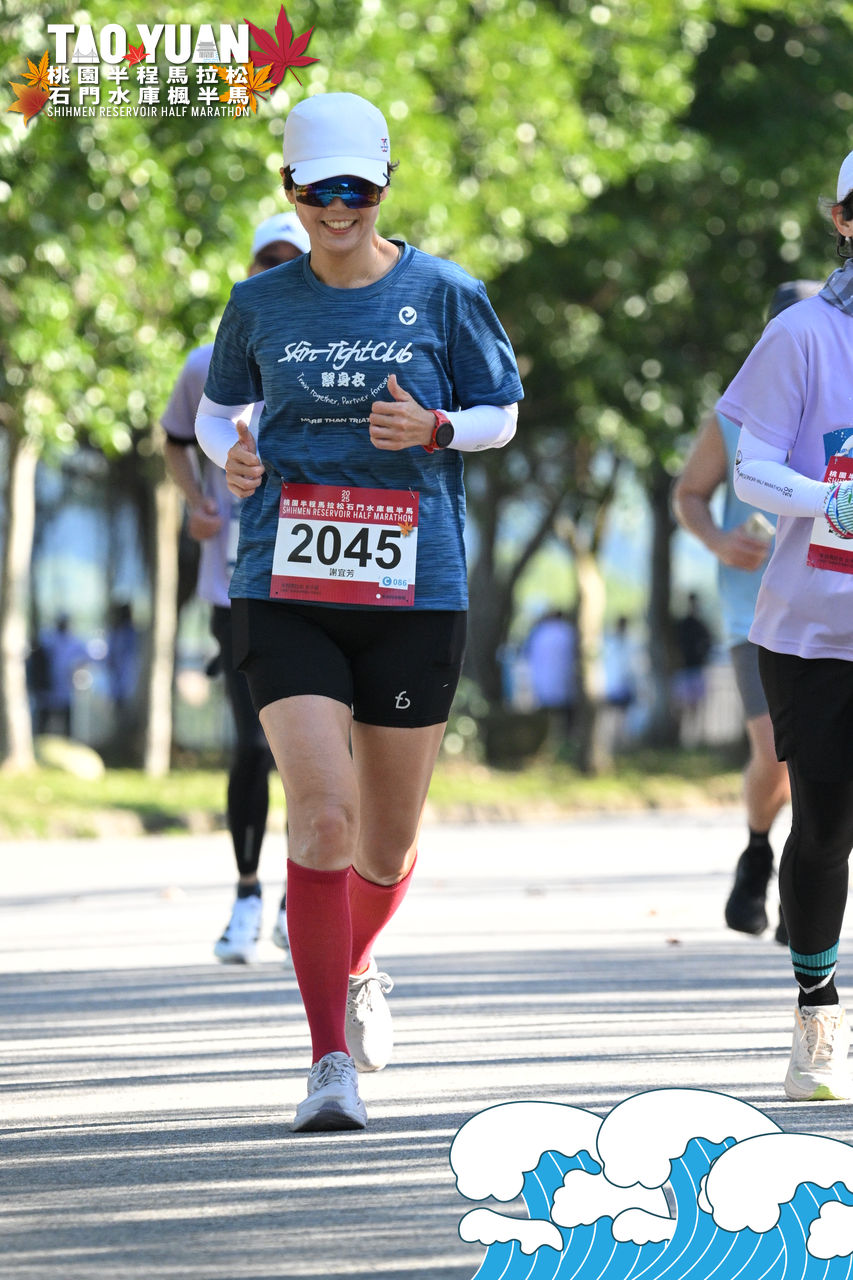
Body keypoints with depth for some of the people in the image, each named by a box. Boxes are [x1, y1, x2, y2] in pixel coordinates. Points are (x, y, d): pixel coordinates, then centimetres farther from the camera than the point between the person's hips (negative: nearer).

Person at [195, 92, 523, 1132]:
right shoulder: (260, 304, 5)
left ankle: (356, 968, 43)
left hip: (414, 593, 0)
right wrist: (229, 456, -2)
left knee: (388, 843, 9)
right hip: (286, 592, 0)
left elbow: (501, 414, 10)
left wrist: (434, 429, -11)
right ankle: (331, 1062, -12)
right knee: (322, 813, -17)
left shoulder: (443, 295, 1)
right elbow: (218, 406, 20)